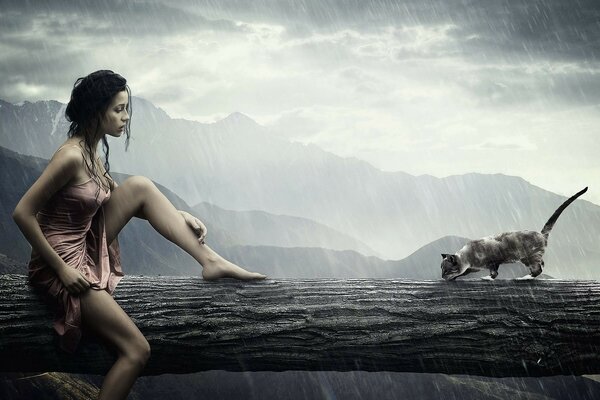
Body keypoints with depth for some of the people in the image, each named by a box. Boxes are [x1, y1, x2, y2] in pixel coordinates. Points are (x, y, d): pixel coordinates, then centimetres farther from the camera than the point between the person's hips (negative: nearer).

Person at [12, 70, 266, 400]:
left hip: (87, 246, 9)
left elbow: (129, 198, 16)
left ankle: (211, 261, -5)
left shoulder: (91, 150, 6)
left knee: (140, 187, -2)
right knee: (137, 351, -12)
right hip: (64, 262, -9)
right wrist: (61, 268, -21)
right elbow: (22, 213, -23)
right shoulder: (71, 156, -22)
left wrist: (178, 216, 2)